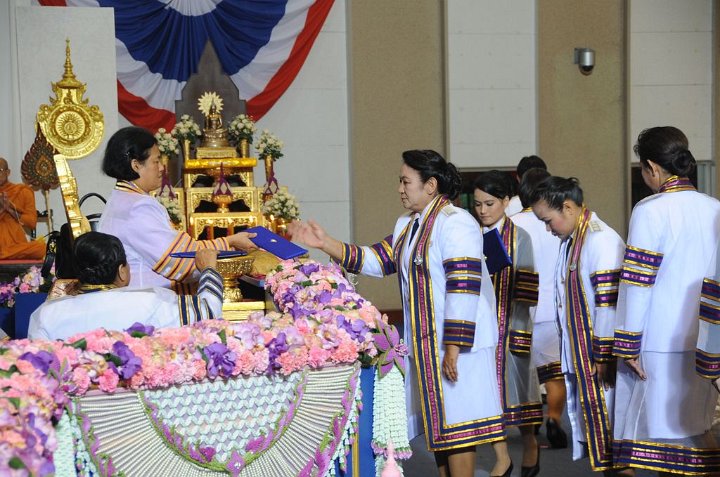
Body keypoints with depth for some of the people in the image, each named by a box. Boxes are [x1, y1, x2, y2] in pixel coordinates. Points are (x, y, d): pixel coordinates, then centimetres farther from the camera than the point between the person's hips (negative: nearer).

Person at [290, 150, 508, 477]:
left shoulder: (455, 223, -17)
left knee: (455, 424, -4)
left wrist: (453, 348, -24)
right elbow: (376, 262, 10)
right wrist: (325, 243, 2)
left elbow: (463, 289, -22)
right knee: (438, 423, 15)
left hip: (458, 341, -9)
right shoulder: (408, 225, 13)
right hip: (427, 343, 9)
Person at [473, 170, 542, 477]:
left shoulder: (519, 238, -2)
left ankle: (530, 445, 28)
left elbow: (526, 290, -6)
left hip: (509, 325, -3)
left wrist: (518, 331, -14)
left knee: (515, 382, 5)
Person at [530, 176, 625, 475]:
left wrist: (603, 357, -18)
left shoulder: (601, 240, -17)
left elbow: (608, 304, -20)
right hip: (576, 358, 9)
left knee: (607, 425, -1)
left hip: (597, 359, -9)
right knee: (587, 425, 12)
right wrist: (568, 355, 16)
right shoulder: (569, 240, 12)